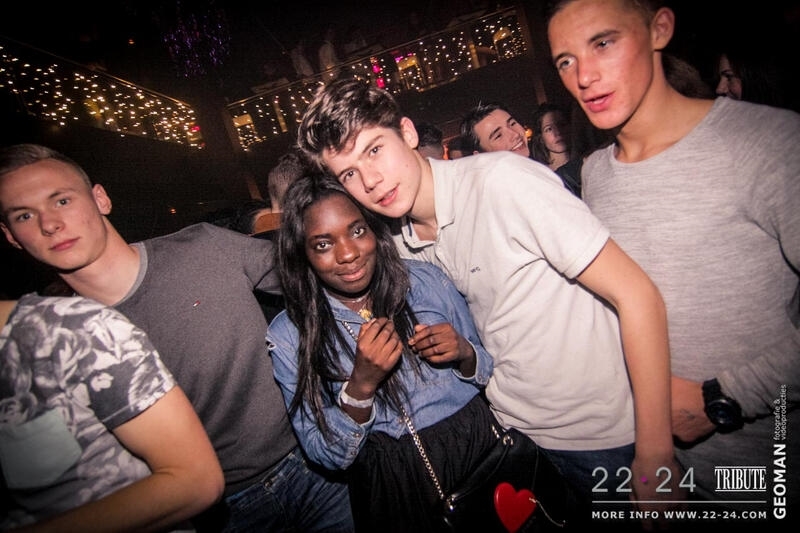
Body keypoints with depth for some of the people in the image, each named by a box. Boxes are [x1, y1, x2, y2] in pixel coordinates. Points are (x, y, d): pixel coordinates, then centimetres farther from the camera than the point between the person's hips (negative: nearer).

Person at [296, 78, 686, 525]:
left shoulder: (501, 181, -22)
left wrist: (655, 456, -20)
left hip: (609, 434, -5)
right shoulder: (402, 245, -2)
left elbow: (636, 294, -22)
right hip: (515, 431, 6)